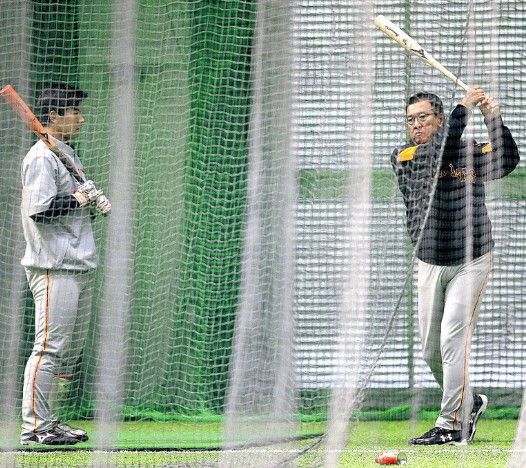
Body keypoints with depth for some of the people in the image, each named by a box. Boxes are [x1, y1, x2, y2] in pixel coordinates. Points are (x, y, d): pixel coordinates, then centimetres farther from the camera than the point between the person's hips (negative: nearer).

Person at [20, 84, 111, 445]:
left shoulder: (67, 156, 19)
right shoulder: (42, 157, -10)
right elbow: (39, 209, -20)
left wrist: (97, 201, 3)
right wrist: (78, 201, -13)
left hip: (79, 265, 10)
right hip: (54, 267, -10)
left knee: (71, 348, 11)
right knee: (50, 347, -11)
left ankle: (47, 421, 15)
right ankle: (34, 427, -10)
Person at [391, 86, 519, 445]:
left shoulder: (470, 151, -1)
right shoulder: (404, 159, -2)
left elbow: (506, 162, -18)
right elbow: (438, 153, -20)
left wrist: (494, 121, -29)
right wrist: (465, 108, -23)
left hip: (471, 261, -3)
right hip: (430, 264, 3)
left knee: (453, 339, -14)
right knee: (431, 350, 8)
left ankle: (451, 424, -12)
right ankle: (469, 403, 31)